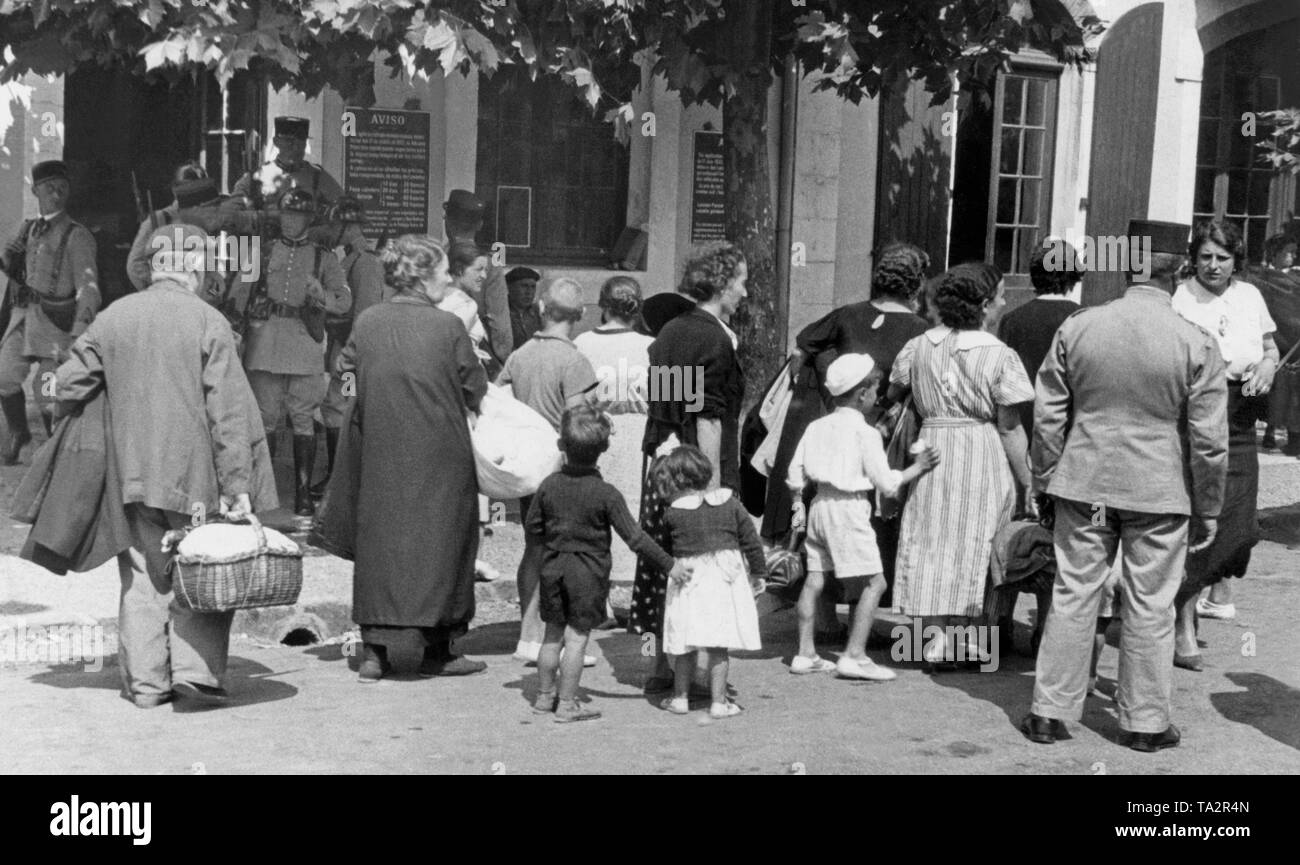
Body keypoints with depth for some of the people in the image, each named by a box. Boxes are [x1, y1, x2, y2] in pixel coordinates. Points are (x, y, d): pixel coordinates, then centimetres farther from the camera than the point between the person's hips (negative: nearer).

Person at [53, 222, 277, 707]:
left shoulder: (113, 317, 3)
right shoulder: (208, 322, -9)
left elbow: (68, 385, 7)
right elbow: (229, 412, -12)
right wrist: (238, 485, -11)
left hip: (131, 472, 4)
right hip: (194, 475, -4)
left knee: (142, 577, 10)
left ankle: (145, 682, 12)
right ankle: (196, 670, 0)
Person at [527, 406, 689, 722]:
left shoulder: (549, 485, -3)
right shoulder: (606, 494, -14)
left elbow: (532, 526, 5)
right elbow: (633, 536, -13)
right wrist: (669, 564, -7)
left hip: (554, 568, 4)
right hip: (589, 572, -4)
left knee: (553, 635, 14)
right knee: (577, 638, 1)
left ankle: (544, 696, 25)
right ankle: (566, 704, 5)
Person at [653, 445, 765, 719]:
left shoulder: (672, 512, -6)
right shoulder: (729, 502, 0)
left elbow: (666, 547, 5)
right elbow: (750, 538, 5)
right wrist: (759, 571, 15)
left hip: (688, 578, -1)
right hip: (724, 577, 1)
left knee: (685, 645, 11)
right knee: (719, 645, 5)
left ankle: (680, 697, 21)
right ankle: (718, 701, 9)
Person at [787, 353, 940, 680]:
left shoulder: (817, 426, 9)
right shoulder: (865, 432, -10)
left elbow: (795, 472, 9)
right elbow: (885, 482, -9)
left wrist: (797, 505, 20)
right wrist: (916, 468, 1)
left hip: (820, 505, 8)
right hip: (849, 509, -8)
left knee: (814, 579, 11)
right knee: (874, 582, -1)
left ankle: (805, 653, 15)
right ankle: (854, 655, -5)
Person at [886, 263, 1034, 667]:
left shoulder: (919, 346, 4)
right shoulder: (999, 355, -9)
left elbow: (893, 394, 13)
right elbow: (1009, 428, -9)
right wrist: (1026, 481, -2)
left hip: (932, 447, 4)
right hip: (982, 453, -4)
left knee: (931, 540, 11)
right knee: (972, 541, 6)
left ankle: (936, 633, 11)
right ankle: (954, 639, 5)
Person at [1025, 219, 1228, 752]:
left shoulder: (1076, 329, -3)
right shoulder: (1197, 344, -9)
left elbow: (1047, 417, 2)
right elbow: (1209, 440, -7)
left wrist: (1044, 484, 12)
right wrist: (1208, 509, 4)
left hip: (1083, 486, 2)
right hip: (1160, 493, -2)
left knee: (1073, 595, 10)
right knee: (1149, 607, 9)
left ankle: (1050, 712, 15)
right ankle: (1145, 720, 20)